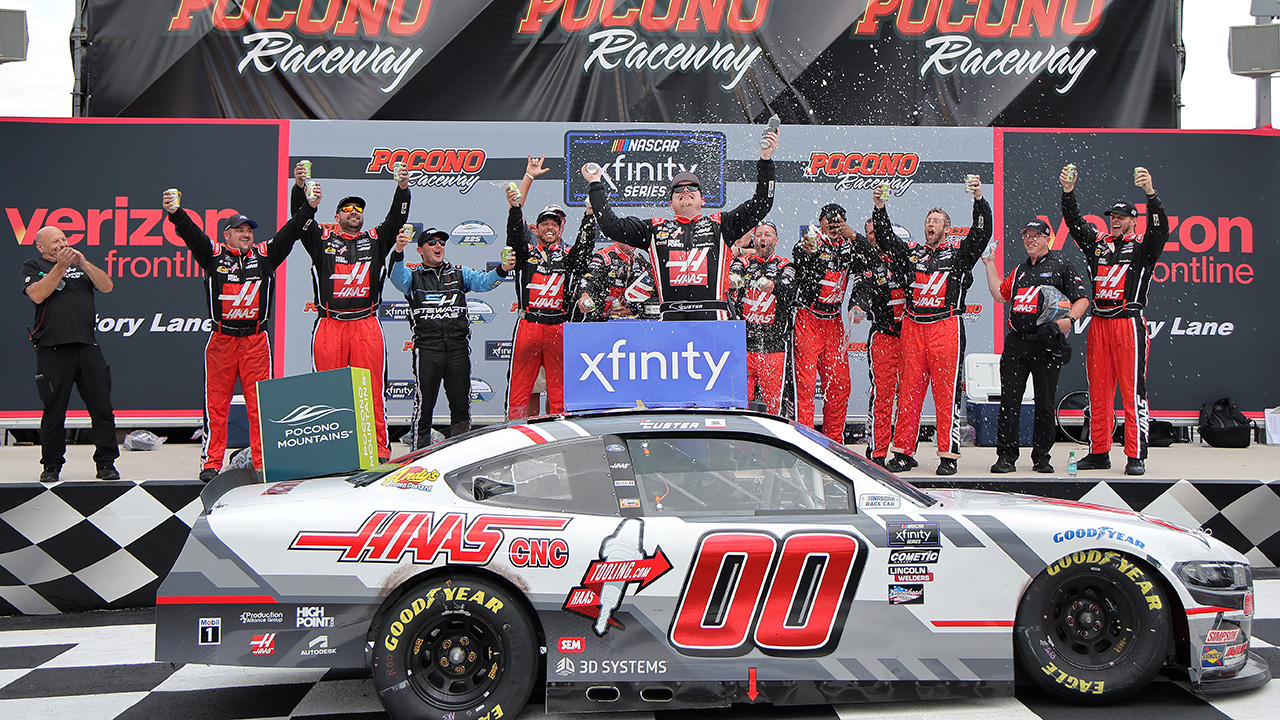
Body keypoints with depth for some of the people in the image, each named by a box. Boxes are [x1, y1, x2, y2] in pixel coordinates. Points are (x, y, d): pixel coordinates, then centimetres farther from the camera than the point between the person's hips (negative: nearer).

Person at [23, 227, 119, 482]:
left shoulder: (80, 265, 20)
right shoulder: (32, 266, 10)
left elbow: (107, 286, 6)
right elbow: (38, 295, -8)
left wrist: (83, 262, -4)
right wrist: (61, 266, -11)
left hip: (87, 346, 3)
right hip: (52, 348, -3)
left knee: (102, 406, -1)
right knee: (54, 409, 2)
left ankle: (106, 462, 6)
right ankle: (51, 465, 14)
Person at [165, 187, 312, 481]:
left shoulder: (265, 254, 10)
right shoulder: (214, 254, 6)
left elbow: (289, 233, 4)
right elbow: (191, 234, -7)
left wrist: (308, 208, -8)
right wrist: (175, 213, -25)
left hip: (256, 339, 1)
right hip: (221, 339, -1)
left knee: (259, 404, 1)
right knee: (216, 404, 3)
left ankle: (264, 463, 5)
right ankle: (211, 463, 9)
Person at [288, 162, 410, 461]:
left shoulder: (375, 239, 18)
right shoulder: (322, 237, 14)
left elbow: (397, 219, 7)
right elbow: (300, 217, 1)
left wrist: (402, 188, -8)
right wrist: (300, 187, -15)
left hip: (366, 325, 1)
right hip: (329, 325, 0)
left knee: (371, 388, -1)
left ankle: (380, 449, 2)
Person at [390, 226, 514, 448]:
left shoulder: (459, 273, 18)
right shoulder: (413, 276, 12)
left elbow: (482, 281, 2)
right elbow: (397, 278, -10)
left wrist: (502, 270, -19)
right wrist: (398, 251, -29)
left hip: (458, 347, 2)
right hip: (427, 348, -2)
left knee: (461, 403, 6)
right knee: (424, 403, -2)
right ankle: (418, 453, 7)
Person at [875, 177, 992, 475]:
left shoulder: (959, 251, 9)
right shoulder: (912, 251, 19)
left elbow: (982, 233, -4)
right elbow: (886, 237, 15)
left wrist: (979, 200, -17)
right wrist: (880, 208, 2)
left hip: (946, 326, -3)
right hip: (912, 326, 3)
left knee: (946, 391, -4)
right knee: (908, 389, 3)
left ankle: (948, 455, 0)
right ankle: (904, 452, 9)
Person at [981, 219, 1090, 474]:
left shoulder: (1061, 266, 3)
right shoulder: (1020, 270, 21)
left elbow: (1082, 299, -1)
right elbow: (1000, 294, 17)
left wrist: (1068, 320, -17)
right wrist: (990, 264, 16)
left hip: (1046, 345, -4)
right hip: (1016, 343, 4)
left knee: (1045, 403, 2)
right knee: (1009, 401, -1)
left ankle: (1041, 457, 12)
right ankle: (1006, 457, 4)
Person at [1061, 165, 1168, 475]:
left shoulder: (1142, 246, 5)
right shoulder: (1098, 242, 16)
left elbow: (1160, 227, -12)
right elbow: (1074, 223, 8)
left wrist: (1150, 193, -26)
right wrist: (1068, 192, -8)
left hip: (1129, 323, -5)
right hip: (1098, 322, 5)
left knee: (1133, 391, -6)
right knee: (1098, 391, 7)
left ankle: (1136, 456, -3)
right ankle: (1099, 453, 14)